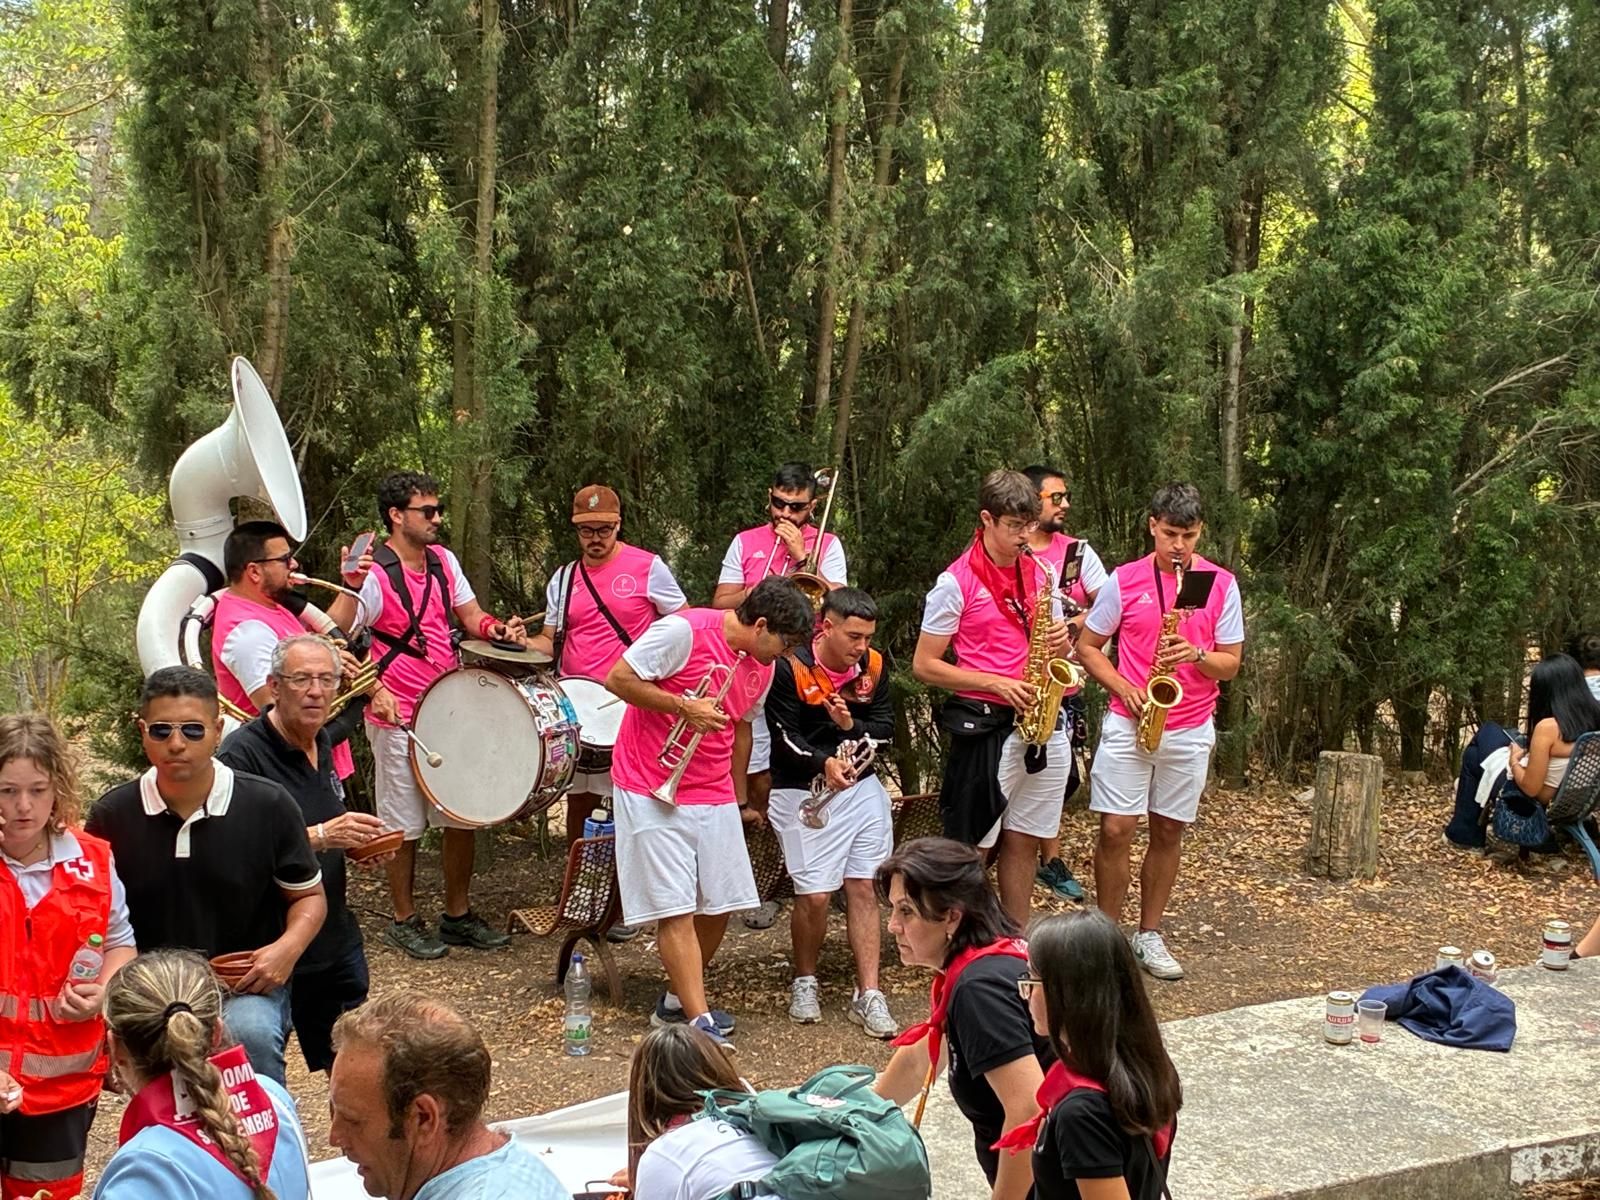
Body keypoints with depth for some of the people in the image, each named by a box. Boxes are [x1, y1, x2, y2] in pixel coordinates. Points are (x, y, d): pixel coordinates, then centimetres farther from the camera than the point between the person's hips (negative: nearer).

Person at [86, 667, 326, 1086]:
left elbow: (309, 896, 10)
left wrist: (288, 948, -11)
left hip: (247, 986, -1)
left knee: (251, 1034, -33)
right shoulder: (112, 815, 1)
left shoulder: (268, 806, -2)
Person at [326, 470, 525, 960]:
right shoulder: (374, 575, -15)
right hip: (399, 722, -7)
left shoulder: (443, 561, 6)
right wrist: (351, 589, -35)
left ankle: (458, 915, 28)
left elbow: (471, 615, 15)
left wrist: (500, 630, -6)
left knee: (462, 817, 13)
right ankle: (405, 921, 22)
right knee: (404, 827, 6)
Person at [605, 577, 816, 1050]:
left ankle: (678, 1000, 25)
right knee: (676, 908, -8)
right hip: (652, 792, -7)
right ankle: (700, 1023, -8)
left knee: (721, 903, 7)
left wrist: (740, 796, 25)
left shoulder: (762, 667, 8)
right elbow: (618, 679, -15)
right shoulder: (685, 630, -16)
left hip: (714, 797, 7)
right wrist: (684, 706, -19)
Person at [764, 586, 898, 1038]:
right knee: (815, 895, -8)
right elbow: (784, 737, -17)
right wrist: (823, 763, -35)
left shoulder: (873, 666, 2)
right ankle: (804, 983, 18)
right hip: (803, 792, -4)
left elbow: (885, 728, 5)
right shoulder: (791, 668, -14)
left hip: (861, 787, 5)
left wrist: (851, 725, -16)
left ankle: (868, 996, 5)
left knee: (863, 887, 1)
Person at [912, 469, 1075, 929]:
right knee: (967, 848, 0)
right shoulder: (957, 582, -8)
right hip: (984, 726, -6)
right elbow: (924, 665, -8)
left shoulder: (1040, 575, 10)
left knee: (1023, 840, 12)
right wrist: (997, 683, -17)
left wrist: (1060, 643, -5)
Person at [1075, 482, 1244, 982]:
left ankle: (1149, 935, 21)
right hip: (1127, 724, -1)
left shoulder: (1222, 584, 1)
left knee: (1168, 831, 9)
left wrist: (1196, 654, -18)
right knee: (1115, 829, -4)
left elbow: (1231, 662, 3)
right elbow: (1088, 646, 3)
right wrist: (1125, 689, -12)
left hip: (1190, 730, 2)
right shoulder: (1123, 580, -2)